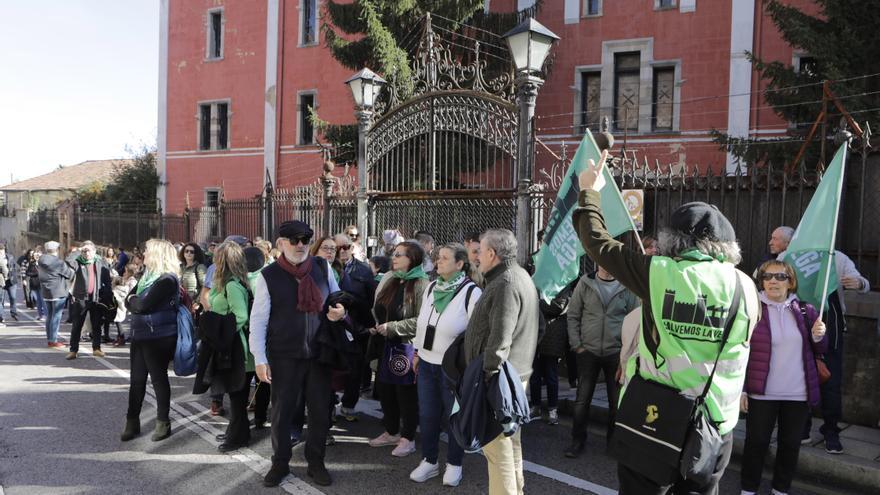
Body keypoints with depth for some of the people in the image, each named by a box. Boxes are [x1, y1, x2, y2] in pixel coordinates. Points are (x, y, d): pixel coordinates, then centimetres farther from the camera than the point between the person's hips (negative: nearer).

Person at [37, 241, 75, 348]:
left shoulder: (41, 262, 7)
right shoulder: (58, 262, -16)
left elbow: (39, 274, 16)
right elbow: (69, 274, -6)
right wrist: (72, 270, 15)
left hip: (46, 292, 8)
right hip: (58, 292, -8)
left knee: (49, 315, 14)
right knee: (56, 316, -3)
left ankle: (49, 339, 20)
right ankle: (53, 340, -3)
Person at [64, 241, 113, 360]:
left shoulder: (101, 263, 4)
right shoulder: (79, 262, 0)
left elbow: (107, 281, 5)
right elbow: (69, 261, -23)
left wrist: (108, 296, -1)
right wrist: (78, 251, -11)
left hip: (96, 298, 1)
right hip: (81, 298, -1)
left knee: (96, 325, 9)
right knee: (77, 325, 4)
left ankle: (96, 348, 19)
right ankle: (73, 350, 9)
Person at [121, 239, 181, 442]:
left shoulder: (167, 280, -17)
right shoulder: (147, 276, 12)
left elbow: (144, 305, -22)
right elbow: (129, 300, 8)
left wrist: (133, 300, -3)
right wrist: (134, 301, -12)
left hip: (159, 337, -8)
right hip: (140, 334, 8)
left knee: (158, 378, 2)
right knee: (136, 379, 13)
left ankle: (163, 423, 15)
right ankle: (132, 421, 24)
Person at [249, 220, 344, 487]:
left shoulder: (323, 267, 2)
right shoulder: (268, 276, -6)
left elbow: (337, 299, 14)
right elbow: (258, 320, -5)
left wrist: (340, 310, -11)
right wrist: (259, 359, -8)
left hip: (319, 353, 2)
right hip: (284, 356, -2)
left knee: (320, 410, 10)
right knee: (282, 411, 11)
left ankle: (316, 463, 29)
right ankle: (280, 463, 30)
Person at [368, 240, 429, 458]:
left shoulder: (421, 285, -15)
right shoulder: (388, 279, 8)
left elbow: (422, 321, -21)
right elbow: (378, 309, 19)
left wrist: (391, 327, -18)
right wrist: (375, 324, 0)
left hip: (406, 347, -7)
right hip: (385, 345, 7)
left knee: (406, 393, 5)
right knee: (384, 389, 16)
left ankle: (408, 438, 21)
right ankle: (391, 432, 34)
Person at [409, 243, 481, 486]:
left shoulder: (471, 292, -13)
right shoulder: (431, 288, 6)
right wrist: (417, 352, 16)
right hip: (427, 364, 6)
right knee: (427, 415, 13)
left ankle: (454, 464, 25)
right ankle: (429, 461, 29)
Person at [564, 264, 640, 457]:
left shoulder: (627, 287, -2)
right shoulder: (585, 283, -2)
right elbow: (573, 316, 2)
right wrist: (576, 345, -3)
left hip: (616, 353, 0)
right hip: (588, 351, 0)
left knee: (617, 401, 9)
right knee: (582, 399, 4)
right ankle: (578, 440, 18)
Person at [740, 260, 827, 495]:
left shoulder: (805, 311, 3)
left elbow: (819, 350, 12)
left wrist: (818, 337, -10)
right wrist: (740, 389, -7)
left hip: (798, 394, 3)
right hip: (762, 393, -3)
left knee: (790, 444, 13)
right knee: (756, 443, 6)